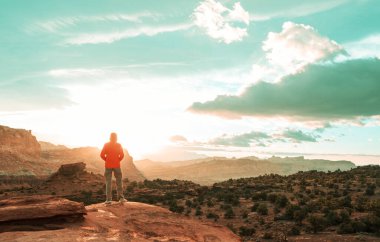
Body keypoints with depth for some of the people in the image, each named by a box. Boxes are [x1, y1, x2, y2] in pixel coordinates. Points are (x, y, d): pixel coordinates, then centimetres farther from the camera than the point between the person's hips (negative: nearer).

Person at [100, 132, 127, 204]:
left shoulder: (106, 145, -1)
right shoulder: (119, 145, -1)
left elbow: (102, 155, -5)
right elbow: (122, 155, -6)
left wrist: (106, 160, 10)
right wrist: (118, 160, 9)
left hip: (108, 166, 0)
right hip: (116, 165, 0)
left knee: (108, 182, 4)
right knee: (119, 181, 8)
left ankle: (108, 199, 0)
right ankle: (121, 197, 3)